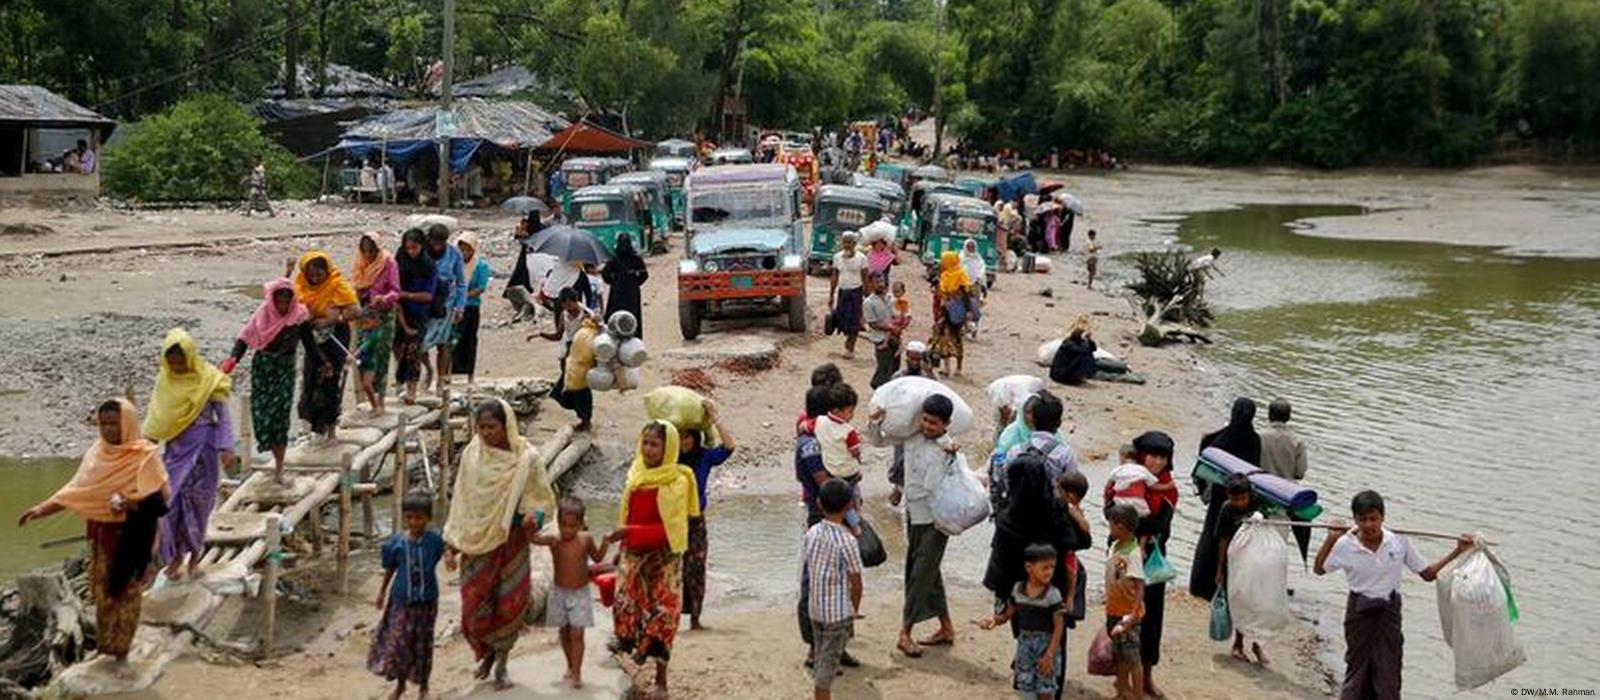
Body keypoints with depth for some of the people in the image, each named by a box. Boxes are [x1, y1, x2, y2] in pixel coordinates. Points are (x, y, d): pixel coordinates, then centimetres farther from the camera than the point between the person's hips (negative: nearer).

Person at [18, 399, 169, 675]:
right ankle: (105, 643, 26)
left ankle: (121, 653, 8)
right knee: (103, 589, 11)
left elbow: (161, 496, -16)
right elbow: (76, 490, 5)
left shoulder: (145, 456, -12)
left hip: (131, 535, -4)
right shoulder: (97, 453, 2)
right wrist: (41, 508, -2)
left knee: (126, 589, 1)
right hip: (102, 533, 4)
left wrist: (130, 502, -29)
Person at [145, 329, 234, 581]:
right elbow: (156, 415, 11)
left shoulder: (208, 379, -10)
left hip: (202, 447, -3)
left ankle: (195, 556, 17)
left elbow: (223, 416, -7)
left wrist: (226, 448, -14)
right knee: (171, 501, -2)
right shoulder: (164, 380, 1)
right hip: (175, 447, 3)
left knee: (197, 501, 2)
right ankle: (175, 556, 10)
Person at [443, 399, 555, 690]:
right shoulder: (472, 455, -3)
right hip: (477, 542, 1)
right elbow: (460, 501, 3)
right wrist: (453, 544, 1)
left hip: (511, 542, -1)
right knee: (474, 606, 2)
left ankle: (501, 663, 25)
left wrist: (534, 516, -22)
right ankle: (487, 654, 31)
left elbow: (542, 498, 1)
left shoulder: (527, 458, -9)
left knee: (509, 605, 4)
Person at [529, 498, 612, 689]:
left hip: (581, 594, -1)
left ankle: (577, 673, -3)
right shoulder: (554, 540, -14)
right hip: (559, 592, 1)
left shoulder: (586, 539, -10)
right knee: (564, 632, 14)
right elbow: (533, 539, -32)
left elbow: (597, 558, 7)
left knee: (577, 633, -7)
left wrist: (604, 545, -12)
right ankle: (570, 666, 32)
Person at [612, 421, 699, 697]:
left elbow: (670, 529, -17)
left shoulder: (676, 482, -12)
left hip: (664, 557, -4)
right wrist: (623, 540, 14)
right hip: (634, 554, 4)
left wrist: (632, 532, -23)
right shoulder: (637, 475, 4)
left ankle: (661, 678, 12)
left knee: (662, 613, 1)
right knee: (624, 604, -7)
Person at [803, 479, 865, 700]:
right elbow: (856, 585, -14)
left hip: (815, 609, 6)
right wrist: (853, 615, 2)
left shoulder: (812, 533, -2)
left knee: (821, 658, 19)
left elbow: (806, 572, 5)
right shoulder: (847, 541, -19)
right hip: (838, 613, -6)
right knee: (828, 665, 1)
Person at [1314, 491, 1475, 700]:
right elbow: (1319, 569, -2)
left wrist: (1458, 551, -9)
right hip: (1359, 612, -1)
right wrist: (1330, 540, -16)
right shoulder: (1345, 544, -12)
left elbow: (1427, 573, -2)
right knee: (1356, 668, 8)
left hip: (1389, 612, 1)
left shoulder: (1399, 542, -10)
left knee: (1389, 672, 6)